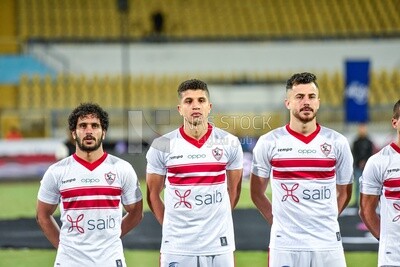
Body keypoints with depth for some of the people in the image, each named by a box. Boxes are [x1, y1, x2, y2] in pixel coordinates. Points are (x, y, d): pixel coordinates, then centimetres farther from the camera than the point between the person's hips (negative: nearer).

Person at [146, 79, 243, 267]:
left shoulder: (229, 143, 2)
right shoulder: (162, 146, -1)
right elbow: (153, 194, 9)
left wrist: (216, 223, 11)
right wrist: (172, 228, 6)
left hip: (218, 246, 1)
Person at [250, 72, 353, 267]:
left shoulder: (337, 143, 5)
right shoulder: (268, 143, 2)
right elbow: (257, 193, 13)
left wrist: (325, 221, 8)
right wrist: (279, 223, 6)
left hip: (328, 245, 1)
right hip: (285, 245, -1)